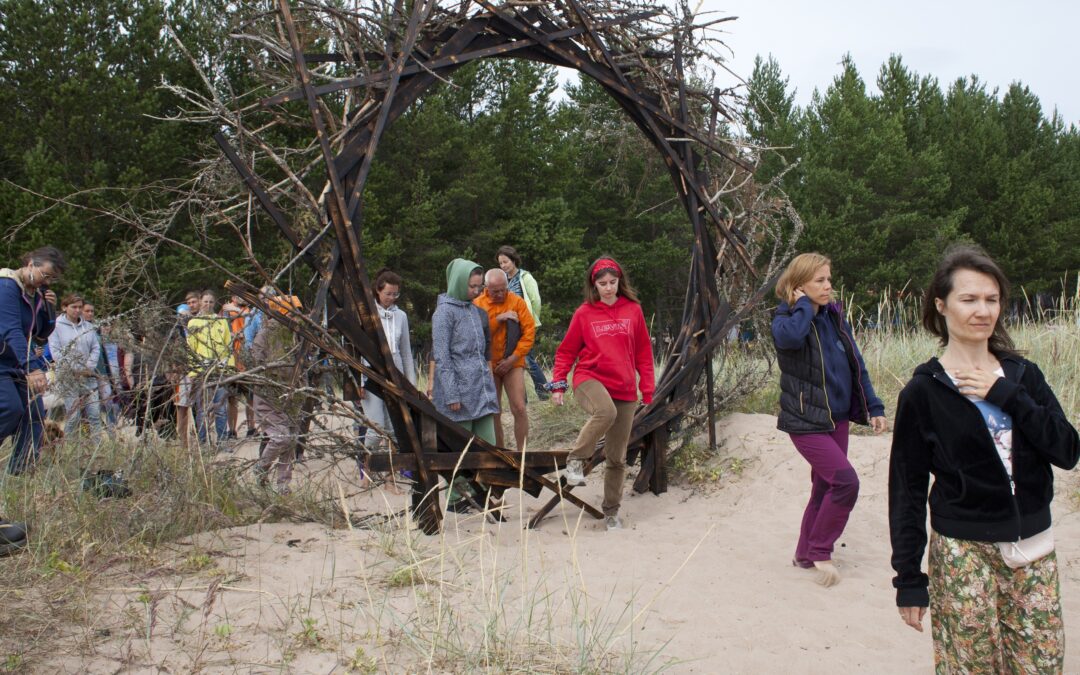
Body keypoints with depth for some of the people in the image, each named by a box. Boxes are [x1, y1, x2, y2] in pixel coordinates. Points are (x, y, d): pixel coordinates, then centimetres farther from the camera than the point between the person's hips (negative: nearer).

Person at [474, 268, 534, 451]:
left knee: (519, 408, -11)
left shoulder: (517, 302, -1)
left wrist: (513, 358, -10)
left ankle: (521, 451, -3)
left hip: (512, 364, -1)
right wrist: (497, 319, -20)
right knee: (493, 413, 6)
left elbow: (529, 330, -5)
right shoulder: (478, 304, -1)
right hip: (488, 365, 1)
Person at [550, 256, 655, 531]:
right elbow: (566, 351, 8)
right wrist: (558, 383, -2)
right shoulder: (584, 313, 1)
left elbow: (643, 352, 10)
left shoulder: (633, 310, 5)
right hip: (590, 379, -2)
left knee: (617, 457, 7)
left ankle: (611, 510, 23)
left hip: (625, 389, 3)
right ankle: (576, 460, -20)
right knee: (606, 411, -39)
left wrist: (648, 389, 6)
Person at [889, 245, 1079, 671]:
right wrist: (909, 580, -5)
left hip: (1033, 549, 4)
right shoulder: (924, 391, -6)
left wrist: (1006, 395, -14)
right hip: (963, 552, -4)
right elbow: (906, 490, -4)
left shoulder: (1024, 375, 6)